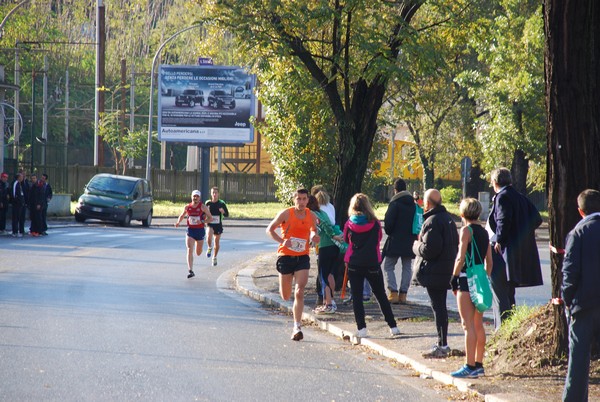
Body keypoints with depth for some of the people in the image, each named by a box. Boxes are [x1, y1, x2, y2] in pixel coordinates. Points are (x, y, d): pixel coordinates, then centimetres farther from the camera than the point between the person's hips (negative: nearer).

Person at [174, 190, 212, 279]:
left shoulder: (203, 207, -6)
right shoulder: (187, 207, 2)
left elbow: (210, 218, -4)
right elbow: (182, 216, 19)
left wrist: (202, 221, -21)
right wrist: (178, 222, -2)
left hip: (200, 231, 0)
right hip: (190, 231, 0)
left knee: (198, 253, 13)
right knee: (190, 250, -16)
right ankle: (190, 271, -19)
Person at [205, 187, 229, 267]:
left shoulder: (222, 203, -3)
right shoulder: (208, 203, -2)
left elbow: (227, 215, 1)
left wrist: (223, 212, -21)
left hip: (218, 225, 1)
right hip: (210, 224, -1)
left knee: (217, 242, 10)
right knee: (209, 237, -30)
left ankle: (214, 258, 30)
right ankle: (209, 248, 2)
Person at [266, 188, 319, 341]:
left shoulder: (311, 216, 3)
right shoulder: (286, 214, -6)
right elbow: (270, 229, 1)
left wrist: (314, 237, -3)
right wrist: (282, 241, -15)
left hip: (302, 258, 1)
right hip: (286, 256, -1)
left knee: (299, 292, -14)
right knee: (285, 296, 6)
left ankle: (297, 327, -13)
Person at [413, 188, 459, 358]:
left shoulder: (432, 222, -18)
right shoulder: (448, 218, 13)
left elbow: (429, 249, -24)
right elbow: (455, 244, 21)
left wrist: (416, 245, -4)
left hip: (434, 272, -10)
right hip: (446, 270, 10)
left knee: (438, 307, -7)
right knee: (441, 306, 16)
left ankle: (442, 346, -6)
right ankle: (442, 343, 23)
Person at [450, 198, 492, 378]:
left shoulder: (466, 230, -9)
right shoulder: (484, 232, 12)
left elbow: (461, 258, -15)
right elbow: (489, 261, 13)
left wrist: (454, 278, -8)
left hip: (466, 281, -8)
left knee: (468, 325, -8)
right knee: (478, 324, 14)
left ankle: (470, 367, -11)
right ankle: (478, 364, 18)